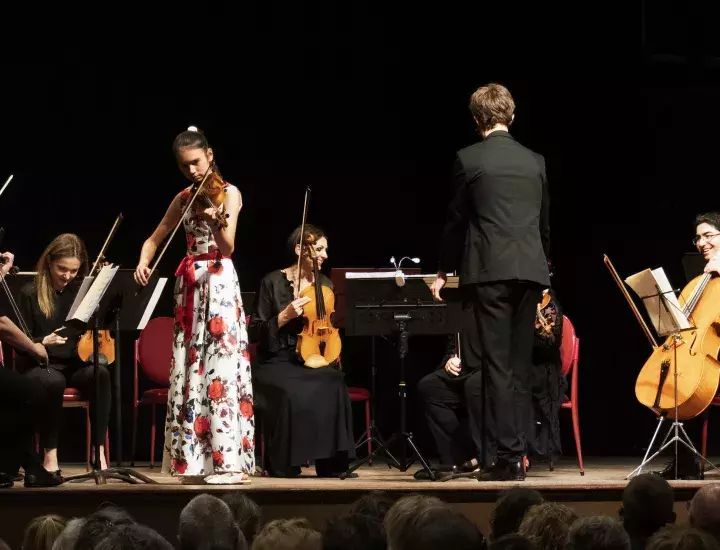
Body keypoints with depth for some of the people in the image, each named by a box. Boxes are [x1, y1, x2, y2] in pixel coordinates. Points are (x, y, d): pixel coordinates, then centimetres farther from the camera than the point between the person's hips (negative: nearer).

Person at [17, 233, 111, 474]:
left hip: (76, 363, 3)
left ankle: (98, 450, -31)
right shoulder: (30, 293, -2)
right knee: (54, 382, -38)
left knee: (100, 372, -31)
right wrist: (43, 341, -25)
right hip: (40, 364, -3)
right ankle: (50, 455, -26)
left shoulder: (83, 290, 7)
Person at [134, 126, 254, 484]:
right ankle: (195, 458, 7)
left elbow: (228, 247, -18)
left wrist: (217, 223, -39)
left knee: (220, 367, -13)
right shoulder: (183, 199, 12)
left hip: (219, 283, -6)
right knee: (189, 369, 4)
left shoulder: (228, 193, -5)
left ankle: (229, 460, -16)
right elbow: (154, 240, 18)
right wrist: (143, 262, -3)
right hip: (189, 286, 7)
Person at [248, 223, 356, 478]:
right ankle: (283, 464, -18)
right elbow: (255, 334, -3)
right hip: (277, 362, -3)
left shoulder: (325, 284, 12)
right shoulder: (273, 282, -1)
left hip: (314, 359, 3)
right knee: (292, 392, -36)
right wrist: (284, 317, -18)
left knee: (333, 386, -31)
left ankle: (331, 464, -24)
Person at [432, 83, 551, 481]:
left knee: (498, 365, -5)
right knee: (520, 366, 9)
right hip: (531, 269, 4)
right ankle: (517, 456, 10)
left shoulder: (469, 159, -2)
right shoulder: (534, 161, 11)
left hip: (491, 269, -4)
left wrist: (444, 271, 15)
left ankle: (507, 456, -9)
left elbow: (456, 220, 3)